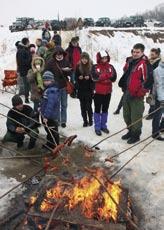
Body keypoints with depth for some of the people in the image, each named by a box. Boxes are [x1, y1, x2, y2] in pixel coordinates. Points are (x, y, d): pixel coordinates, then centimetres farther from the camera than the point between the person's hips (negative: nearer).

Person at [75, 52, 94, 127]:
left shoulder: (91, 66, -3)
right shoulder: (78, 66, 2)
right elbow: (75, 77, 8)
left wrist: (89, 77, -18)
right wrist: (79, 77, -12)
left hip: (89, 89, -2)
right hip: (81, 90, 2)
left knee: (88, 105, -1)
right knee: (83, 106, 7)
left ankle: (90, 120, 18)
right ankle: (85, 121, 19)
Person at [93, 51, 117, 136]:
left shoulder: (110, 67, 3)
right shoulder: (95, 67, -6)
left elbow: (114, 77, -8)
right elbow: (95, 77, -21)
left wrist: (102, 77, -21)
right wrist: (108, 76, -21)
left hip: (108, 91, 4)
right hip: (98, 91, -3)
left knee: (105, 109, 14)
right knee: (98, 110, 5)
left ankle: (103, 126, 27)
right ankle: (97, 127, 16)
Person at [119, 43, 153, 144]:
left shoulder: (144, 64, -14)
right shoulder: (130, 62, 10)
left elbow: (149, 81, -18)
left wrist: (140, 93, -16)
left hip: (137, 96, -8)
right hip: (127, 94, 8)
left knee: (135, 117, 1)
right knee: (127, 115, 18)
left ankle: (136, 135, 18)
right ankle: (131, 131, 36)